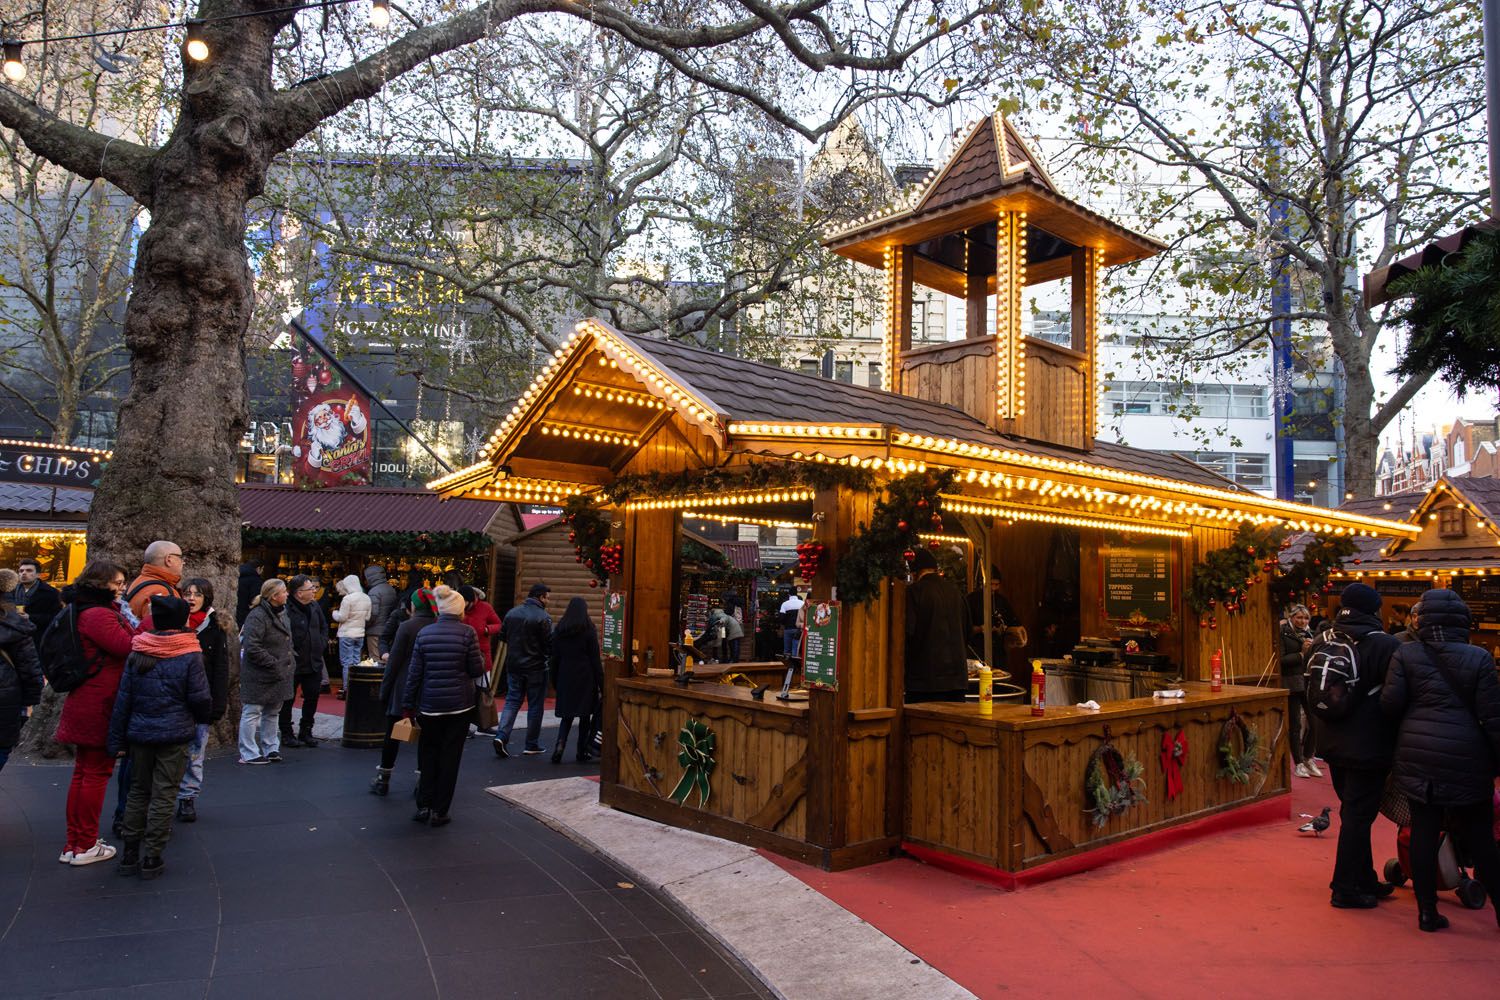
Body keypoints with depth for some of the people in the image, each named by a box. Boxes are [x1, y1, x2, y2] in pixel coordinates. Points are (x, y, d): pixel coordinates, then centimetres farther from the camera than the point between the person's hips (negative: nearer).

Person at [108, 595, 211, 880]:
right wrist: (204, 718, 14)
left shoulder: (136, 654, 2)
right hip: (175, 735, -4)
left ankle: (130, 854, 21)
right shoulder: (190, 656, -10)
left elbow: (123, 699, 3)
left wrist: (118, 739, 9)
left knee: (138, 791, 16)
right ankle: (151, 858, 6)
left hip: (140, 734, 4)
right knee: (163, 795, 3)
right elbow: (200, 698, -8)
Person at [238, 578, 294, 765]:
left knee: (273, 712, 16)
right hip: (259, 676, -9)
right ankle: (248, 754, 8)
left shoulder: (281, 613, 11)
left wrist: (289, 664, 11)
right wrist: (273, 664, -21)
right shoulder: (257, 616, -18)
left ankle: (270, 749, 26)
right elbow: (251, 647, -24)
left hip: (279, 675, 9)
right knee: (252, 713, 1)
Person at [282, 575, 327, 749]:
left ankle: (305, 732, 26)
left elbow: (324, 626, 20)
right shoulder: (286, 610, -19)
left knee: (312, 698, 13)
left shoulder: (315, 607, 6)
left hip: (314, 662, 7)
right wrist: (289, 652, -18)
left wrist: (322, 643, 9)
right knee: (288, 700, 7)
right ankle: (286, 734, 19)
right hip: (293, 664, -7)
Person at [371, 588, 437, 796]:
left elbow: (394, 661, -9)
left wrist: (384, 691, -1)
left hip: (404, 691, -3)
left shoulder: (406, 627, -11)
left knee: (392, 735, 10)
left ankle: (383, 781, 19)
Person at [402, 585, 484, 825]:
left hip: (430, 705, 2)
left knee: (428, 754, 18)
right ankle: (439, 811, 11)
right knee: (450, 757, 7)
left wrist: (408, 705, 8)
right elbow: (476, 670, -7)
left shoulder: (424, 634, -1)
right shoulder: (467, 632, -10)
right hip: (459, 705, -2)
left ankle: (424, 806, 16)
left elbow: (414, 672, 1)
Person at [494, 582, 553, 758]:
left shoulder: (511, 613, 2)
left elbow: (502, 636, 11)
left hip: (513, 666, 5)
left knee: (512, 701, 13)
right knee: (535, 705, 7)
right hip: (536, 667, -5)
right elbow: (549, 644, -15)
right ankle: (532, 745, 15)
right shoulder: (543, 617, -15)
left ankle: (501, 735, -5)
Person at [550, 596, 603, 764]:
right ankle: (583, 752, 11)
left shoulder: (559, 630, 4)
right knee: (585, 716, 8)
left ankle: (560, 745, -11)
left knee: (566, 716, 11)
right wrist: (601, 685, -2)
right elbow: (596, 660, -6)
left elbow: (555, 658, 7)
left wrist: (555, 681, 15)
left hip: (565, 678, 3)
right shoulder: (589, 631, -6)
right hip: (585, 678, -3)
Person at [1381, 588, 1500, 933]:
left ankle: (1427, 911, 15)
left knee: (1423, 830, 8)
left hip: (1416, 758, 1)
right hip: (1465, 760, -1)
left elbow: (1390, 703, -7)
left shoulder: (1405, 654, -3)